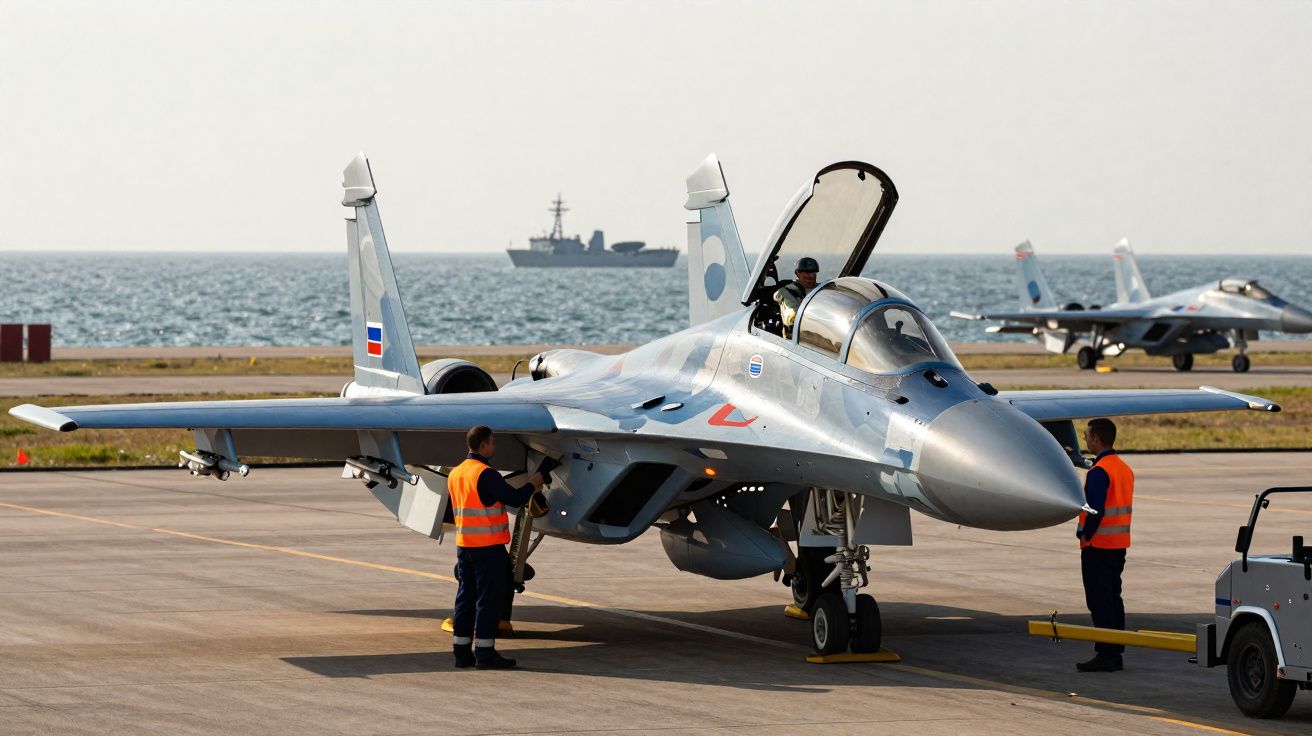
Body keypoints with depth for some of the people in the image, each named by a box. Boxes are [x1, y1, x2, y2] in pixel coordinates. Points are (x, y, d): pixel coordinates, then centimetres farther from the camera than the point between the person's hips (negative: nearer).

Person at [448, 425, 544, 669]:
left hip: (464, 545, 8)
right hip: (488, 547, -8)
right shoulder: (485, 474, -16)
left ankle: (462, 651, 13)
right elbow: (514, 498, -15)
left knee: (466, 598, 11)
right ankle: (484, 652, -3)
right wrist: (532, 485, 4)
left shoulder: (455, 474, 11)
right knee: (489, 598, -3)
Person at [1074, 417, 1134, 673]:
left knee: (1099, 602, -6)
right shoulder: (1125, 469, 13)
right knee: (1113, 599, 13)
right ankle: (1115, 652, 15)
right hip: (1119, 545, 9)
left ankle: (1105, 654, -7)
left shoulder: (1099, 471, -17)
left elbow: (1095, 510, -22)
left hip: (1098, 545, -9)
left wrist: (1085, 535, -11)